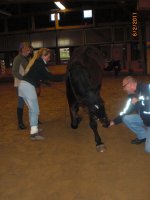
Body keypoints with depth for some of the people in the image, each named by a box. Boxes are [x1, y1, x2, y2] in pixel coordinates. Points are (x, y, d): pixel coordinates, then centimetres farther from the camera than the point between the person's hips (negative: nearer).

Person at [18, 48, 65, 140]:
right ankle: (34, 133, -5)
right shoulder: (40, 65, -12)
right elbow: (49, 76, -14)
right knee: (35, 110, -6)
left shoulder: (36, 63, 18)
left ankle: (34, 128, 27)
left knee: (32, 108, 17)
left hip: (23, 85, 10)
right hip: (28, 86, -10)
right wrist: (63, 77, -9)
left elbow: (42, 76, 22)